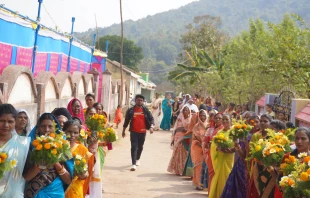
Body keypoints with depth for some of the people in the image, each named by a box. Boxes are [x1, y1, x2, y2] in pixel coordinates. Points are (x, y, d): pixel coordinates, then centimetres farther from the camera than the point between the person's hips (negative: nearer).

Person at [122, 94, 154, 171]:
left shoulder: (145, 110, 1)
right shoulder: (131, 110, -1)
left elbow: (151, 119, 0)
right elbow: (126, 121, 6)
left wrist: (151, 127, -18)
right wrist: (123, 131, 7)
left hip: (142, 132, 2)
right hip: (134, 131, -2)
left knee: (140, 147, 16)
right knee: (134, 147, -9)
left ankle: (137, 159, 41)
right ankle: (134, 164, -12)